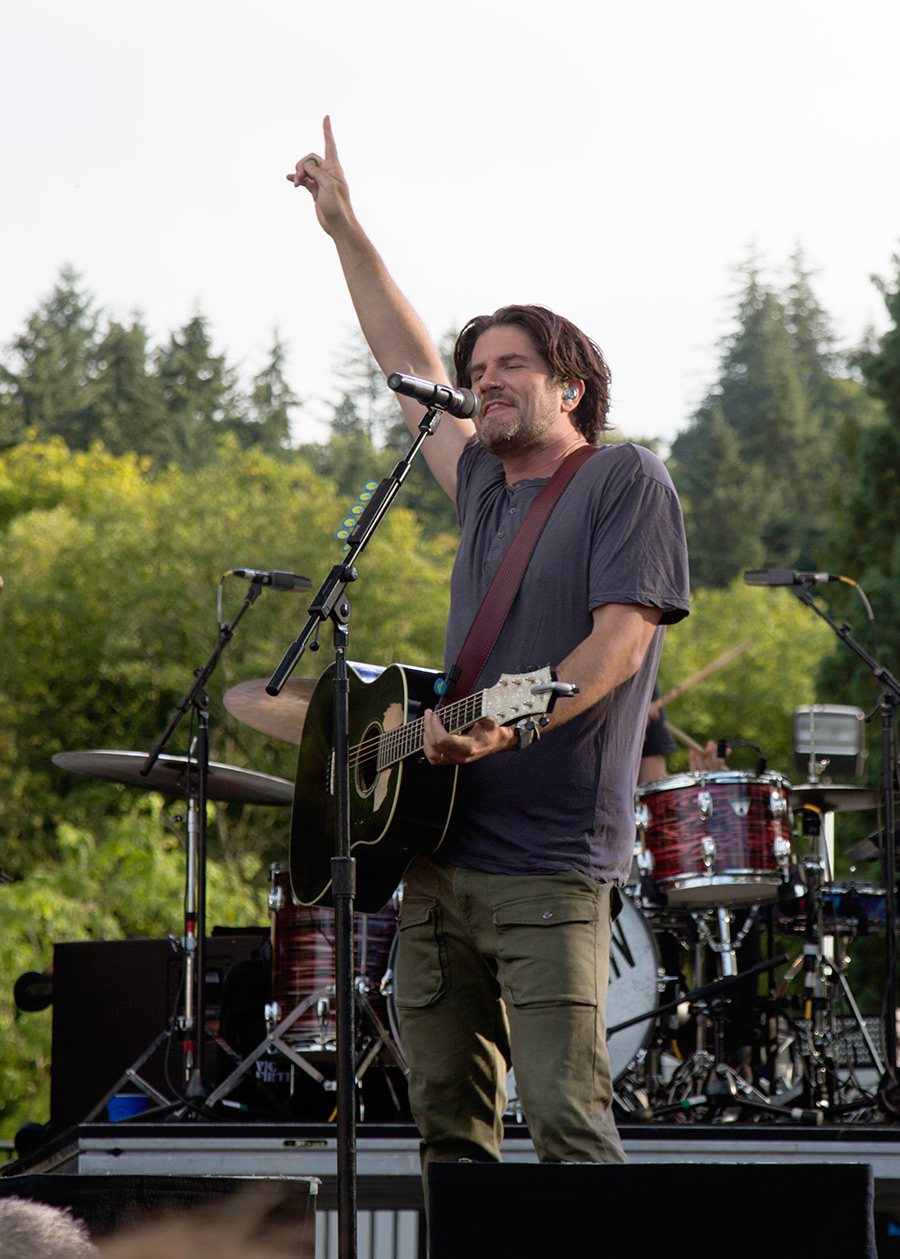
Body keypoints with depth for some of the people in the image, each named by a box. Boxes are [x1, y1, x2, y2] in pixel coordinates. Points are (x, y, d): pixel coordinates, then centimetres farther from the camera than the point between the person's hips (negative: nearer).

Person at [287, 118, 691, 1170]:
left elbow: (620, 642, -12)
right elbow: (407, 365, 28)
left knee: (565, 1121, -14)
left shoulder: (624, 480, -1)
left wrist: (509, 724, -25)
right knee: (446, 1120, 5)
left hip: (552, 863, -7)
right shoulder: (484, 484, 19)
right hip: (441, 852, 7)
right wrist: (345, 229, 30)